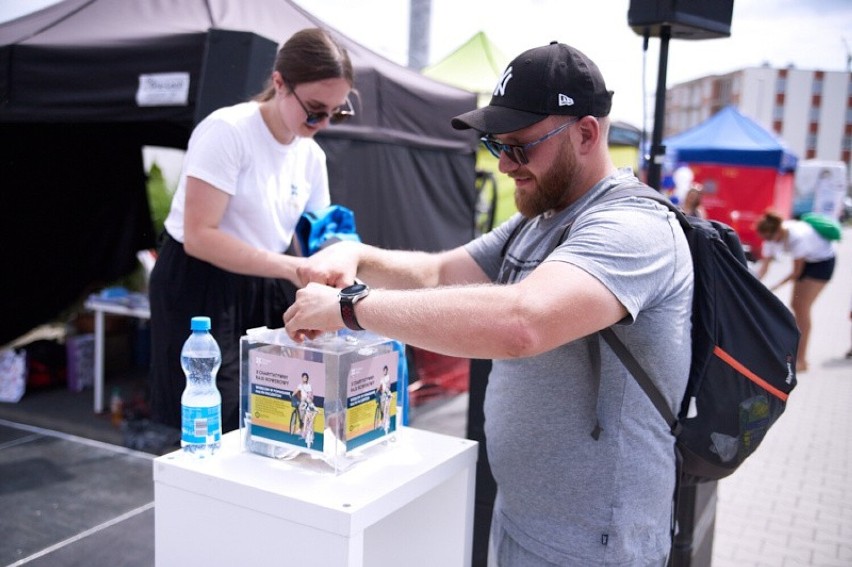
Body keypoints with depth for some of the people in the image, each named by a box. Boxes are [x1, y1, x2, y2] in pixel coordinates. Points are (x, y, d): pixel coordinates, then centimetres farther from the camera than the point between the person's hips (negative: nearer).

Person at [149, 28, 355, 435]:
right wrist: (291, 268, -29)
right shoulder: (227, 131, -18)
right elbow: (199, 237, -23)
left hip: (264, 293, 6)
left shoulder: (312, 156, 3)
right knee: (220, 431, -4)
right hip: (199, 291, -6)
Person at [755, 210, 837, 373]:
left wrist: (774, 287, -24)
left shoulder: (797, 237, -37)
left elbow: (796, 272, -27)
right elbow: (764, 264, -16)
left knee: (802, 307, -12)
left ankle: (801, 360, -8)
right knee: (795, 306, 6)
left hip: (823, 260, -8)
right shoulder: (773, 236, -15)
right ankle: (797, 354, 19)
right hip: (807, 260, 8)